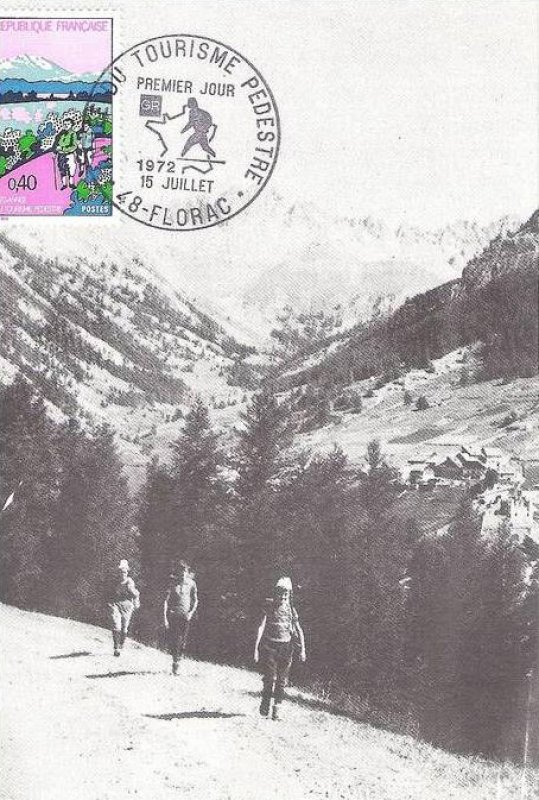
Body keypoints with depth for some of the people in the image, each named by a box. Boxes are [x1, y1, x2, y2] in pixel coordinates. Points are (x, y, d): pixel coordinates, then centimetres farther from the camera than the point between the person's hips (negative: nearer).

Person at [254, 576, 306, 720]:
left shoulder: (291, 610, 4)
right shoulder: (269, 607, -4)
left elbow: (299, 631, 7)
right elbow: (261, 628, -8)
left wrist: (302, 649, -1)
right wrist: (256, 648, -14)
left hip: (286, 648, 2)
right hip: (270, 647, -2)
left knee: (282, 680, 3)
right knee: (269, 678, -4)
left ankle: (277, 708, 14)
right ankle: (265, 702, 20)